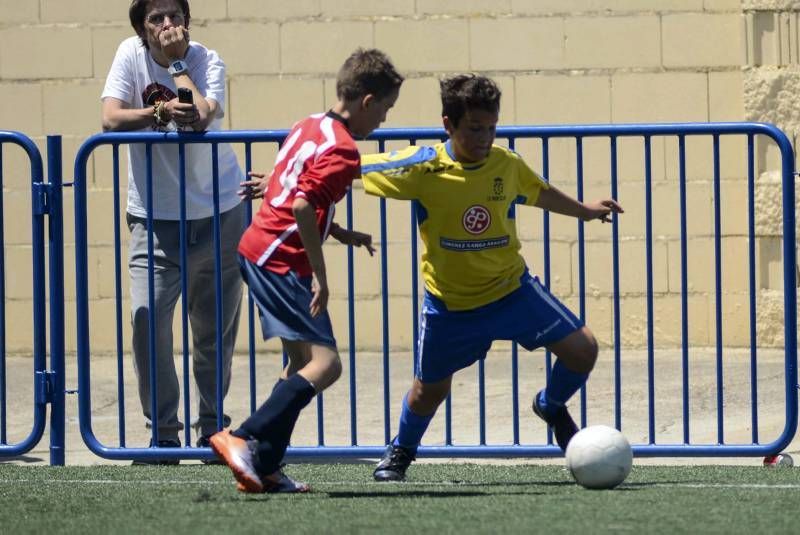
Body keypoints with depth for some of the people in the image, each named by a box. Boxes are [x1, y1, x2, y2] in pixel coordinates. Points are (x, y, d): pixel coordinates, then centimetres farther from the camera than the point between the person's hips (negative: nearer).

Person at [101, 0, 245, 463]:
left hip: (219, 212, 0)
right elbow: (111, 120, -16)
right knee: (148, 319, -15)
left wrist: (178, 64, -18)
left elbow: (200, 117, -27)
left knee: (217, 329, 7)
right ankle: (163, 432, -3)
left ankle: (212, 425, 26)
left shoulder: (208, 61, -8)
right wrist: (159, 113, -31)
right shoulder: (132, 55, -5)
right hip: (156, 219, 0)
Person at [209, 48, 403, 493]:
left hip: (257, 250, 10)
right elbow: (303, 206, -26)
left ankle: (264, 469, 12)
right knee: (325, 363, -13)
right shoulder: (343, 152, -14)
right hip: (283, 261, -10)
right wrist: (320, 276, -21)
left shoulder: (309, 127, 14)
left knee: (304, 361, 15)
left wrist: (342, 234, 20)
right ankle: (244, 439, -21)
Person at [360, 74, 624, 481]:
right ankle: (401, 451, 43)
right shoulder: (424, 167, -20)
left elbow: (539, 192, 14)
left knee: (582, 348, -9)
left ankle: (551, 406, 23)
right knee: (430, 388, 11)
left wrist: (584, 210, 24)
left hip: (510, 287, 2)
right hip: (448, 301, -2)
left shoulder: (507, 164, -10)